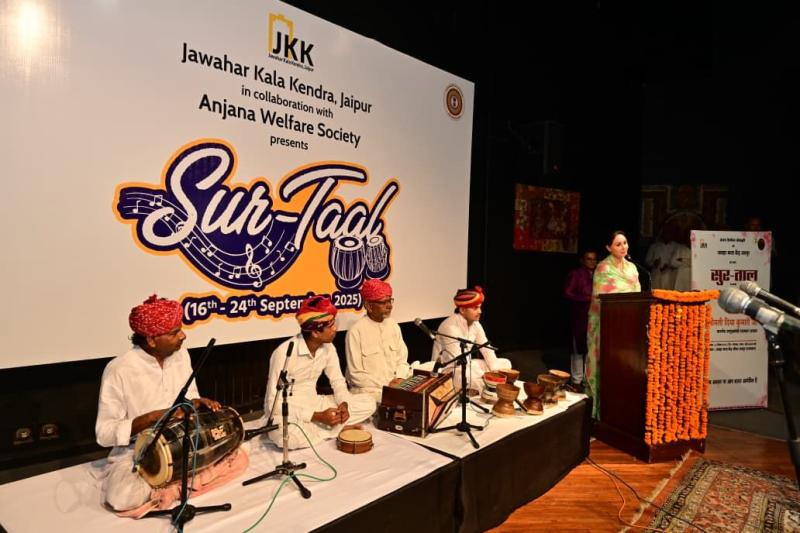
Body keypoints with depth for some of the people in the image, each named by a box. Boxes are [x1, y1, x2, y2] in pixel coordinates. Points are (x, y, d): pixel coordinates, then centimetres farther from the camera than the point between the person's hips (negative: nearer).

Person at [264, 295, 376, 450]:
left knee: (368, 403, -6)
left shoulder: (328, 348, -5)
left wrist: (344, 404, -16)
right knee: (287, 435, -41)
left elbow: (338, 381, 7)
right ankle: (337, 427, -15)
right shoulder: (284, 353, -25)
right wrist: (317, 417, -26)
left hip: (313, 404, 6)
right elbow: (274, 403, -24)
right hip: (285, 411, -6)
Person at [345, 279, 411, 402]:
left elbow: (402, 361, 10)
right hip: (368, 390, -6)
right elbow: (356, 375, -11)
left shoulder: (393, 325, 8)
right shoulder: (356, 332, -11)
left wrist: (399, 380, -8)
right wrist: (386, 386, -15)